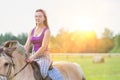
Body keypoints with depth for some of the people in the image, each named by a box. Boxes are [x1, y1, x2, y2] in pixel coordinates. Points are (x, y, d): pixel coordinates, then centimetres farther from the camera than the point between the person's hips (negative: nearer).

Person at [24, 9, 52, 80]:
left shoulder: (46, 31, -5)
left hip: (44, 56, -6)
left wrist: (33, 57, -22)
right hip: (33, 56, 7)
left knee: (41, 73, -32)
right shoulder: (32, 31, 13)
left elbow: (43, 47, -15)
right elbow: (27, 46, 8)